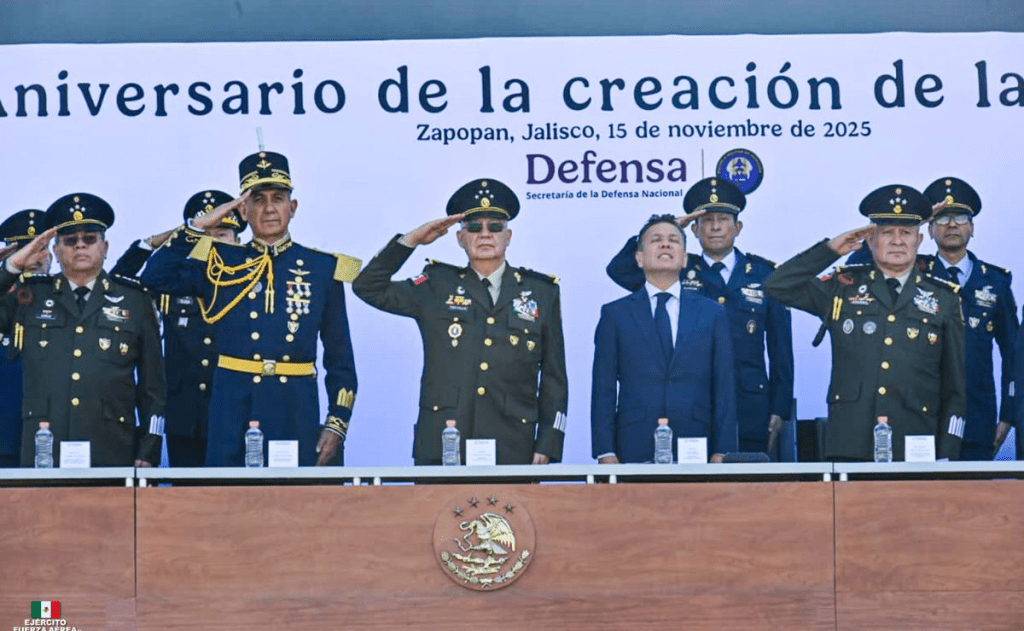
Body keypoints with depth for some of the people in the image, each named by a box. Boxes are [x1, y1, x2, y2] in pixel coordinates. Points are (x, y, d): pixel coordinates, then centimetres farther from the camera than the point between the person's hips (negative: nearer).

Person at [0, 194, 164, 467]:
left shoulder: (135, 300, 9)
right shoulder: (30, 297, 11)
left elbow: (152, 386, 9)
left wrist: (148, 455, 3)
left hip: (113, 456, 0)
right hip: (42, 457, 1)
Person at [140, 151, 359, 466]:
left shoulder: (323, 269, 6)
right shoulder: (219, 263, 8)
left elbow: (340, 358, 7)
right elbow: (155, 277, -4)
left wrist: (337, 424, -1)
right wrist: (198, 226, -4)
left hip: (297, 414, 0)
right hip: (231, 414, 0)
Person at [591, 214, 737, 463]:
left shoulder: (713, 314, 11)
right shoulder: (615, 314, 8)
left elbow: (724, 388, 7)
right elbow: (603, 389, 4)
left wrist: (723, 452, -2)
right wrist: (605, 452, -5)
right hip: (635, 452, -1)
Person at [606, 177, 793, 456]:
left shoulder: (764, 274, 10)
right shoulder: (678, 272, 9)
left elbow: (781, 348, 9)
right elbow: (619, 270, -3)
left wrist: (779, 411, 3)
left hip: (751, 414, 0)